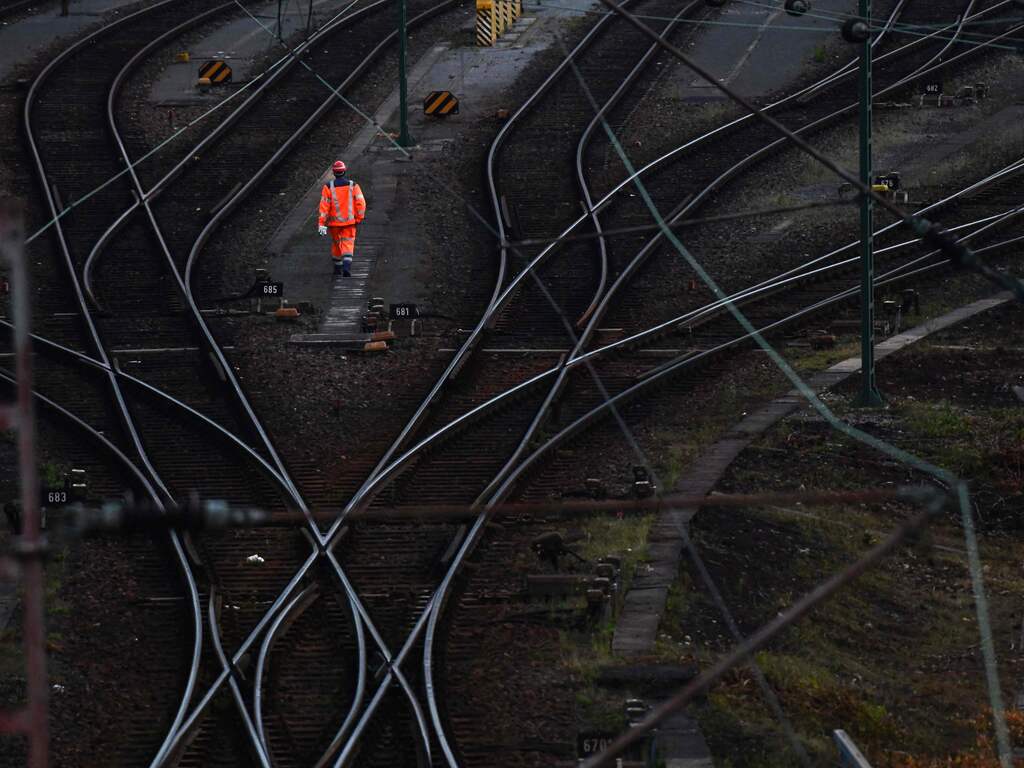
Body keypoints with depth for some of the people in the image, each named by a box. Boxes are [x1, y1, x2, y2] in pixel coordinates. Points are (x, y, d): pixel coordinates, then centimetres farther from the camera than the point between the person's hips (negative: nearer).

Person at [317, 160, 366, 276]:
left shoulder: (328, 187, -7)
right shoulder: (353, 186, -3)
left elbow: (324, 206, -10)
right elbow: (361, 203, -5)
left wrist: (322, 223, -10)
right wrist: (359, 218, 8)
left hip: (334, 221, 0)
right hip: (349, 221, 0)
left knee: (336, 243, 20)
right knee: (348, 245, -3)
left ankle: (337, 267, 33)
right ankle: (346, 266, -25)